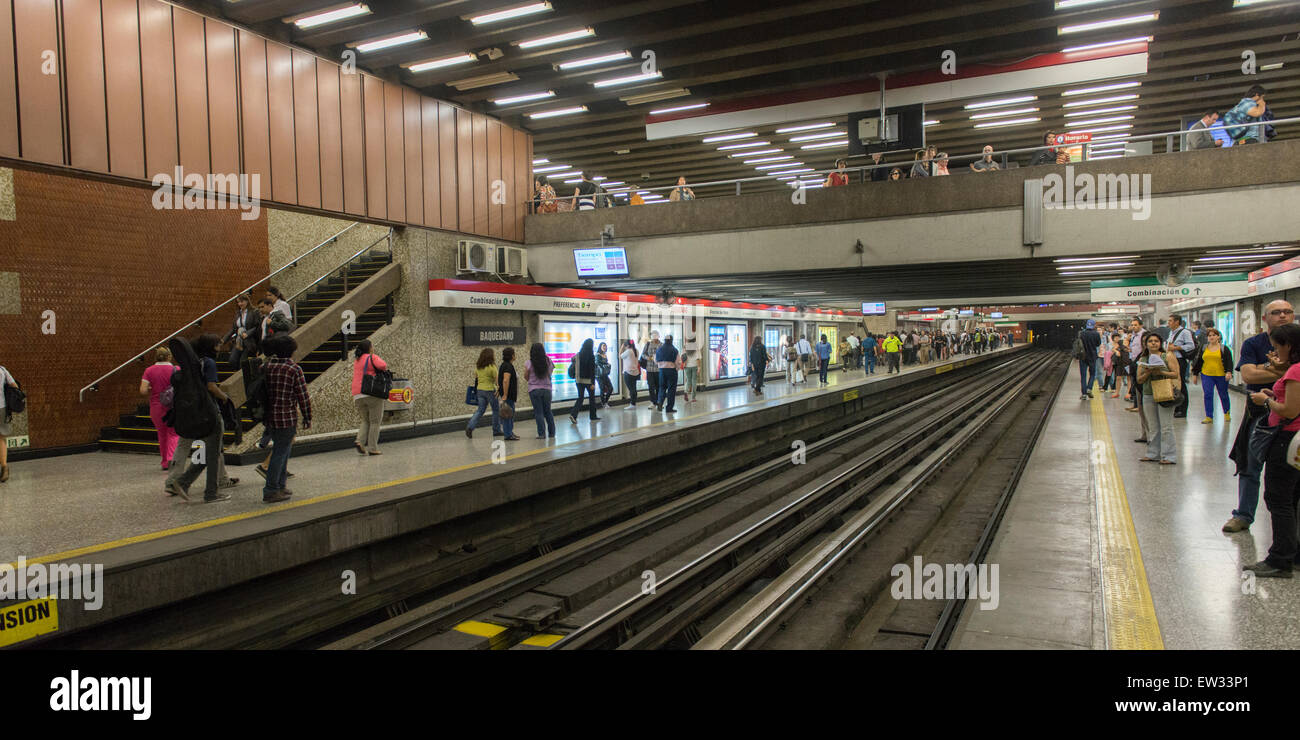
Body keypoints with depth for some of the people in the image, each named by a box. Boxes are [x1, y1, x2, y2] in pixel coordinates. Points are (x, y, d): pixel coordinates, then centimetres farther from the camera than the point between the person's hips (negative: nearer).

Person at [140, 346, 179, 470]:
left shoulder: (149, 370, -2)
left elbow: (143, 391, -10)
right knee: (173, 433, 8)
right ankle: (171, 458, -13)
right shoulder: (176, 370, -6)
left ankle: (165, 462, 21)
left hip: (156, 408, 2)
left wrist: (152, 391, 10)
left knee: (162, 434, 17)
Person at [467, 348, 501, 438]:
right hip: (490, 390, -6)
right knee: (496, 410, 10)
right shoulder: (492, 367, -14)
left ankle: (470, 427, -5)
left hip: (480, 390, 6)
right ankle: (496, 431, 17)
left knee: (480, 410, 12)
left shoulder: (477, 366, 5)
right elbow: (496, 380, -13)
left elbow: (475, 377, 15)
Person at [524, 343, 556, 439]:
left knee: (538, 412, 2)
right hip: (547, 389, 3)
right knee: (548, 411, 15)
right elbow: (550, 373, 9)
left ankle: (542, 433, 0)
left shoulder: (529, 363, -8)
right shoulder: (548, 361, -1)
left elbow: (526, 377, -2)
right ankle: (552, 433, 17)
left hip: (534, 390, -3)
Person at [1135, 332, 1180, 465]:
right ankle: (1153, 454, 15)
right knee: (1153, 428, 8)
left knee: (1166, 427, -4)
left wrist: (1161, 372, -18)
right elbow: (1139, 380, 8)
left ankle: (1168, 456, 0)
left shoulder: (1168, 356, 1)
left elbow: (1176, 374, -5)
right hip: (1148, 395, 4)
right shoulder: (1142, 359, 11)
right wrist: (1148, 373, -10)